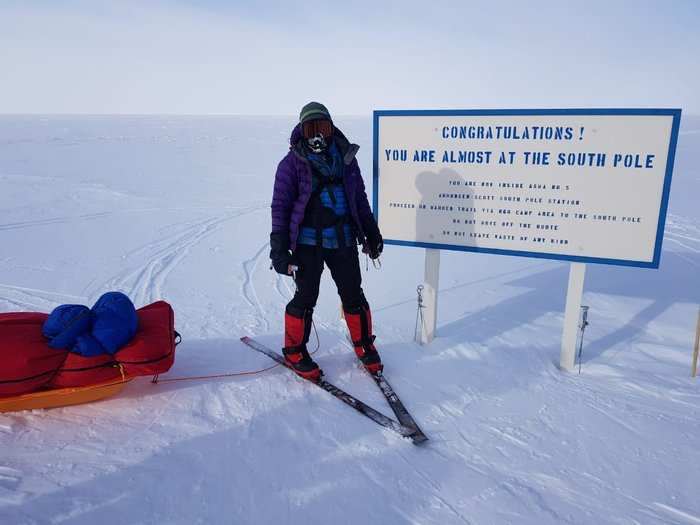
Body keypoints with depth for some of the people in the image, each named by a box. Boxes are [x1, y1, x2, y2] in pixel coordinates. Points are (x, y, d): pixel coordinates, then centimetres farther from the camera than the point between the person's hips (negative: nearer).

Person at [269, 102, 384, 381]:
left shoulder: (345, 157, 9)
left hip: (343, 239, 4)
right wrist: (279, 248, -8)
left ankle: (364, 344, 29)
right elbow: (280, 205, -3)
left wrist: (371, 233, 18)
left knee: (353, 295, 9)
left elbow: (360, 198, 17)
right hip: (308, 242, -3)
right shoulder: (293, 162, -2)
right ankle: (294, 352, 22)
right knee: (306, 298, 2)